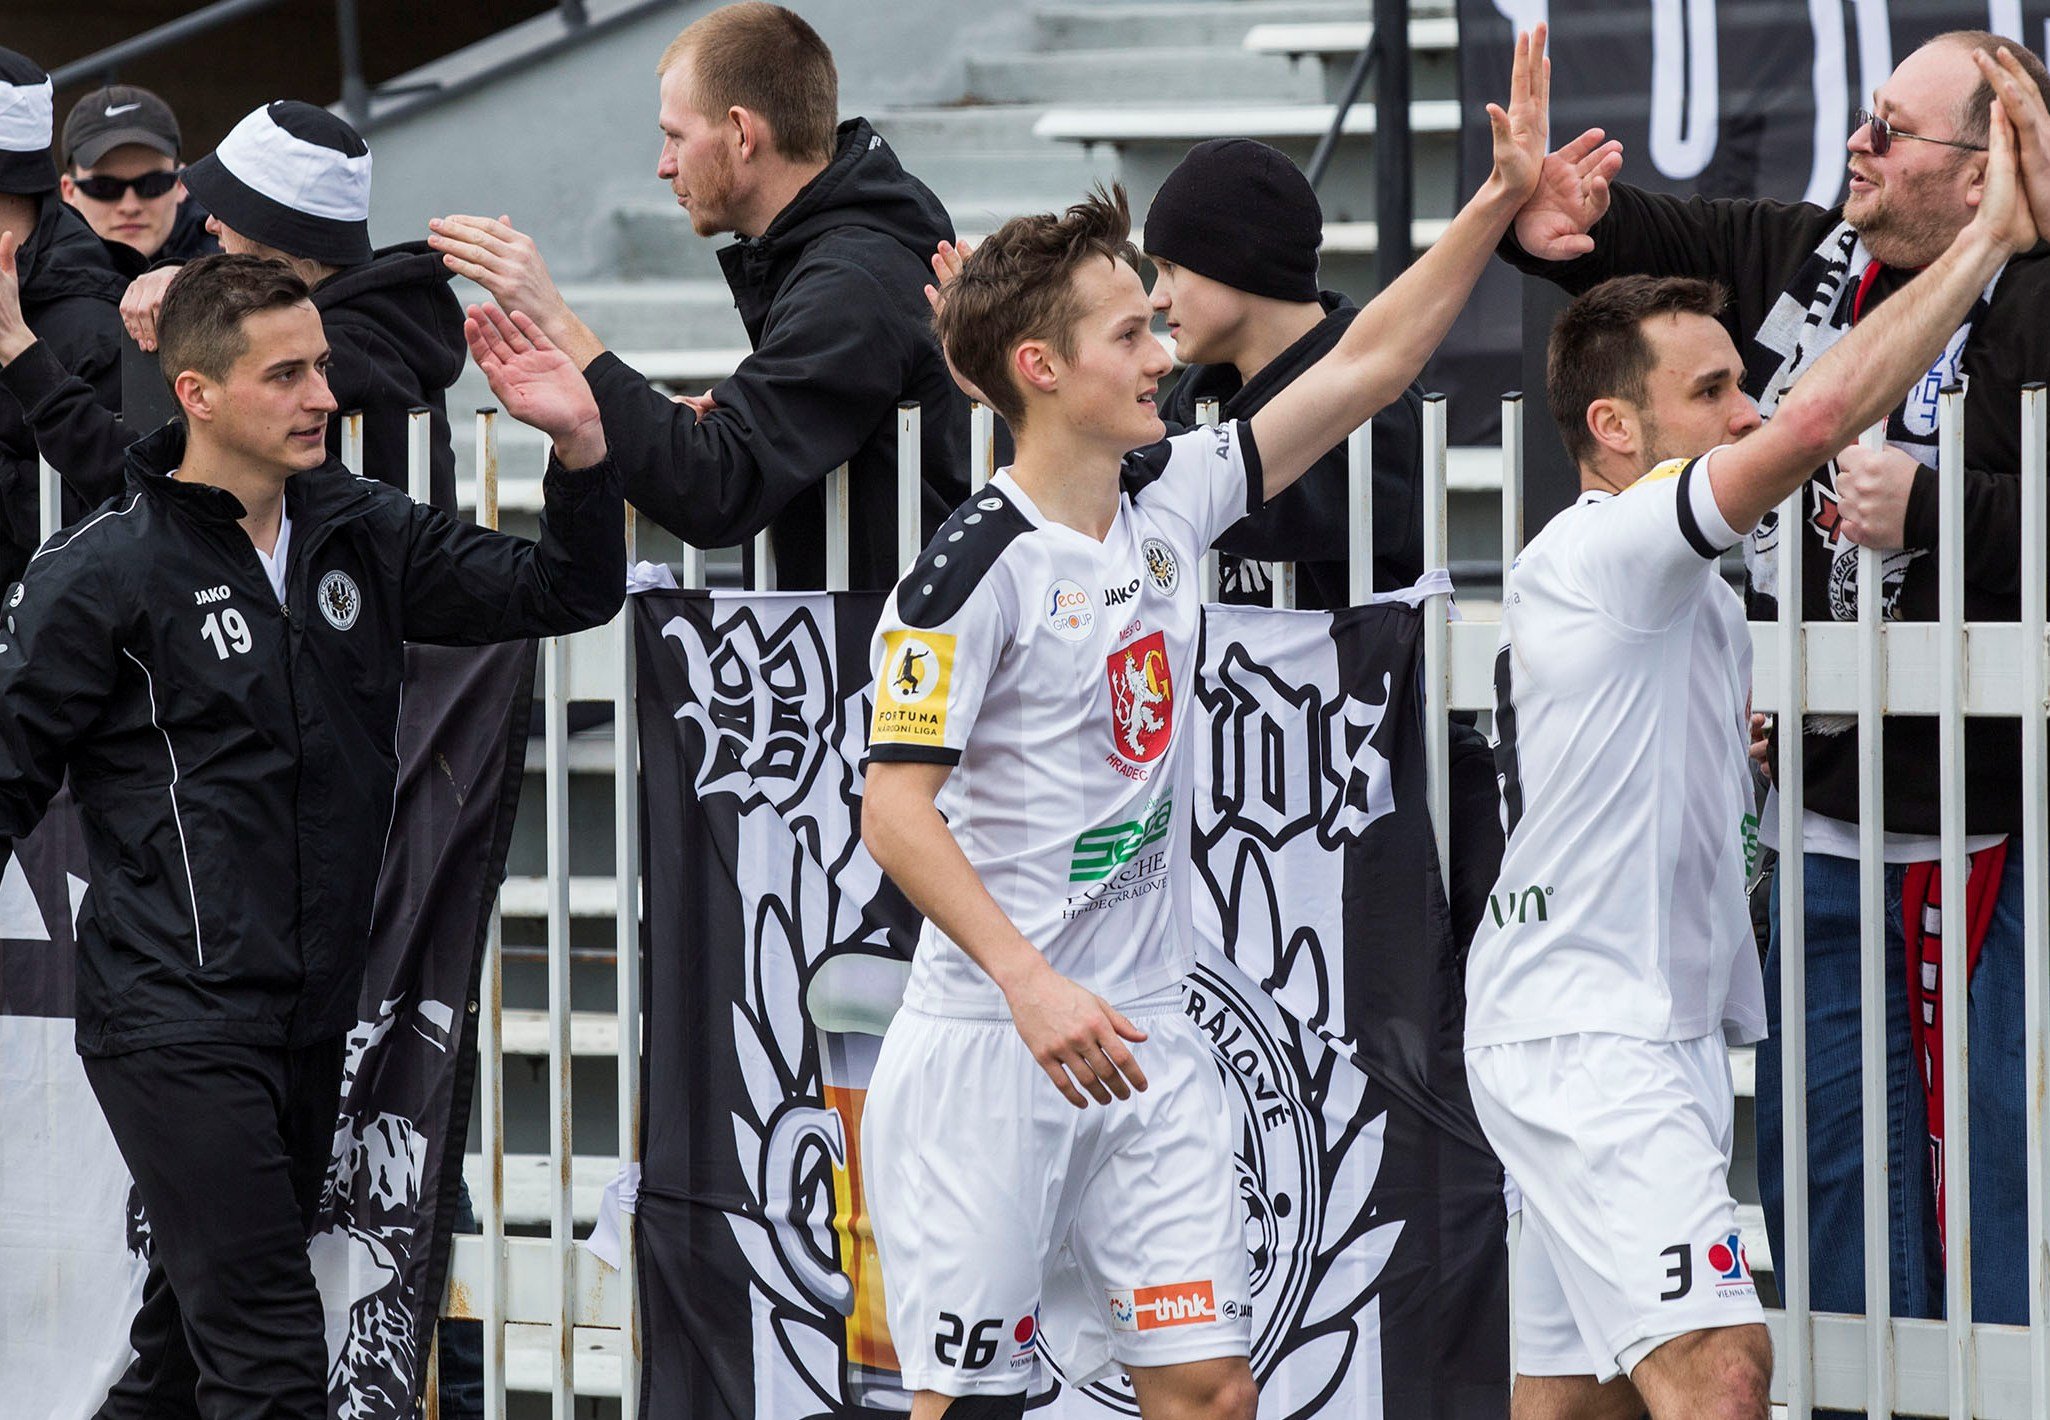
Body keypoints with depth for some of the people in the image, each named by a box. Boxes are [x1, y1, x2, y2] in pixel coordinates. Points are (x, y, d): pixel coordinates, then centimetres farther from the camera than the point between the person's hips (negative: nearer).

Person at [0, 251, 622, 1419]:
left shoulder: (359, 534, 8)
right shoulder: (102, 574, -9)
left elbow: (569, 591, 11)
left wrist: (579, 443, -6)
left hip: (314, 1017, 7)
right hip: (176, 1021, -7)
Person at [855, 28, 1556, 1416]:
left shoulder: (1170, 506, 7)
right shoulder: (975, 570, -13)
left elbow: (1363, 368, 13)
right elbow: (897, 811, -16)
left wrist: (1500, 201, 6)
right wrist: (1033, 986, -26)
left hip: (1147, 1035, 7)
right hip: (990, 1041, -7)